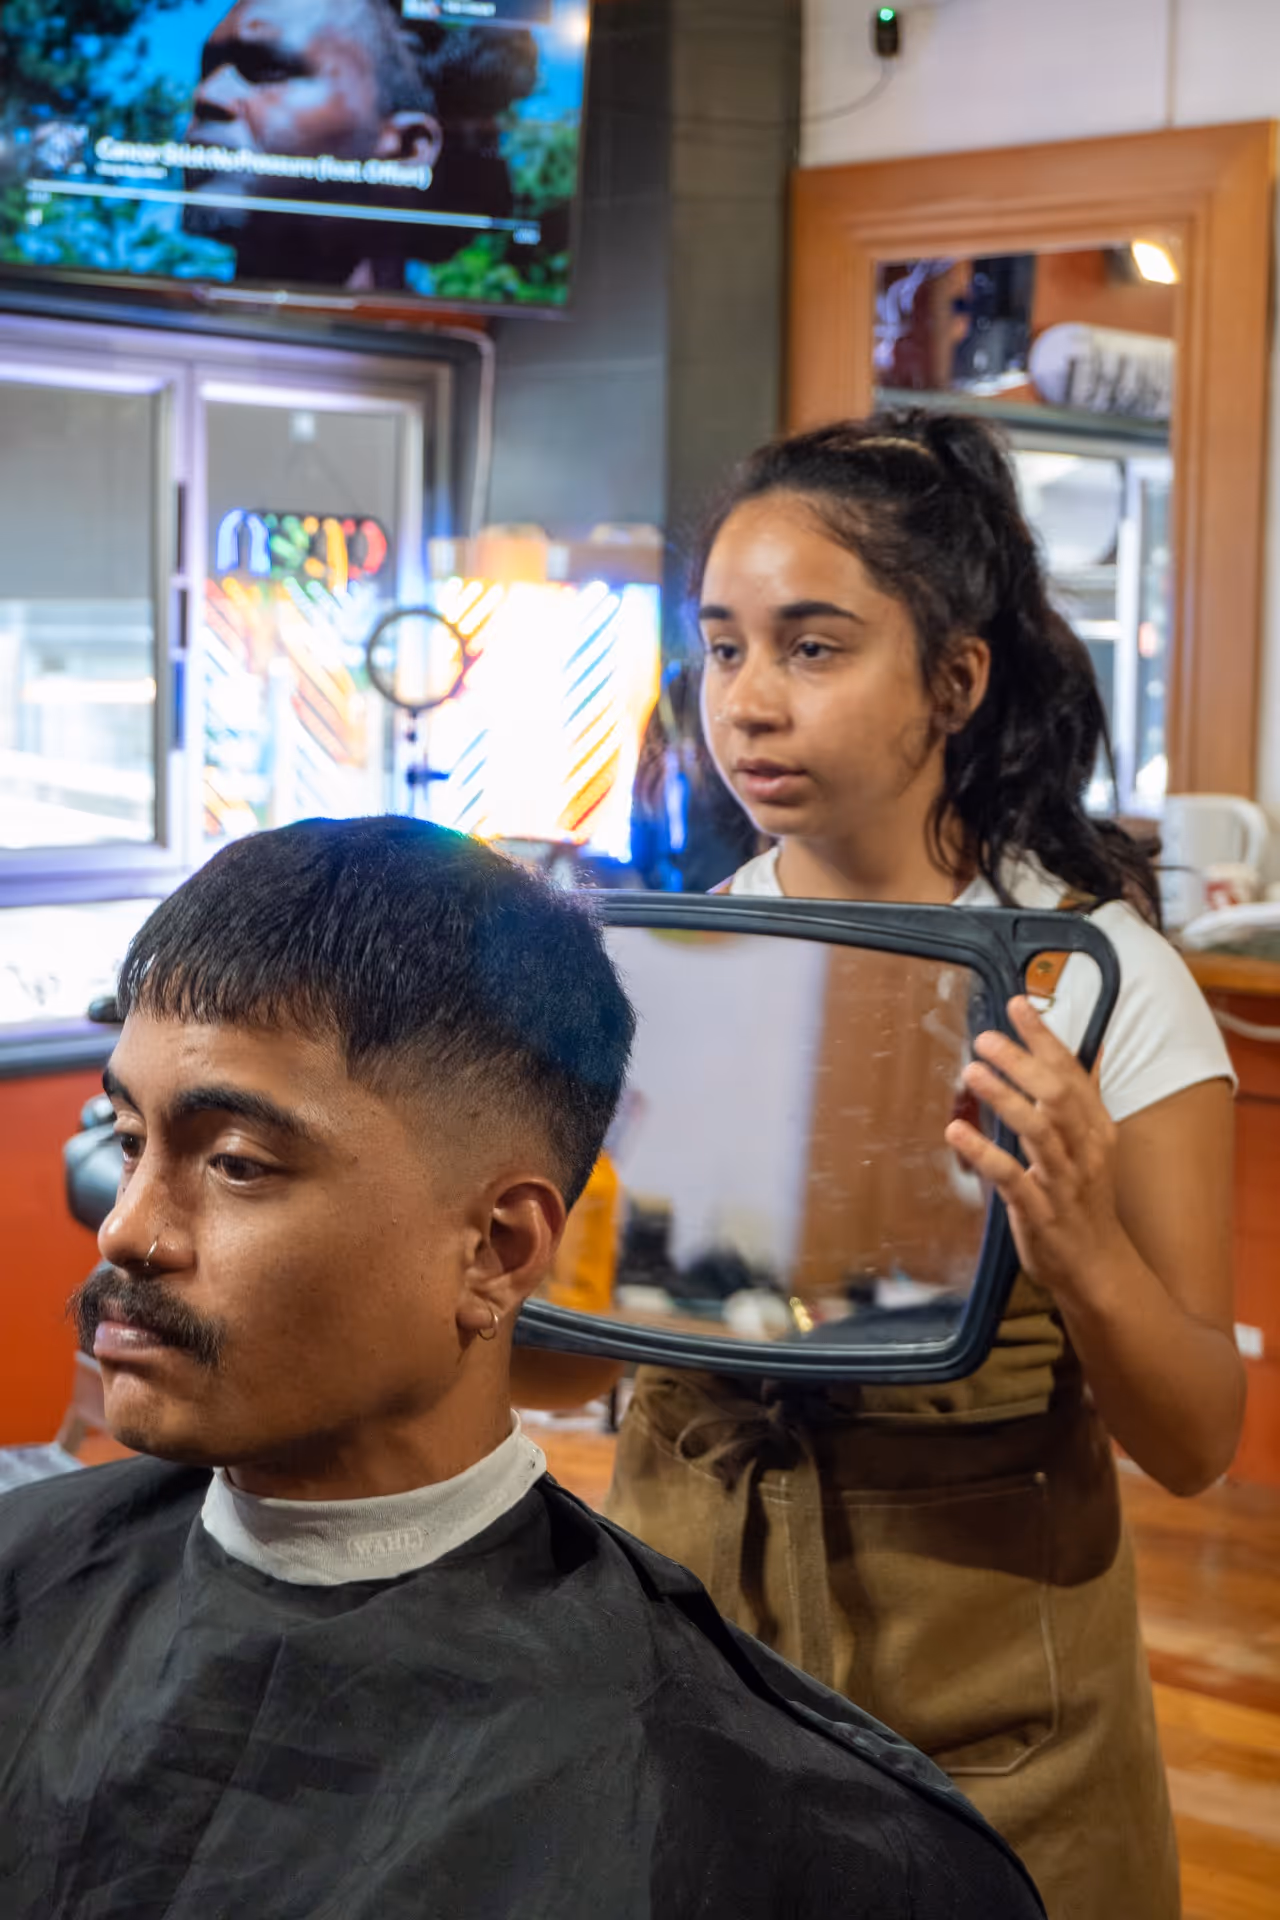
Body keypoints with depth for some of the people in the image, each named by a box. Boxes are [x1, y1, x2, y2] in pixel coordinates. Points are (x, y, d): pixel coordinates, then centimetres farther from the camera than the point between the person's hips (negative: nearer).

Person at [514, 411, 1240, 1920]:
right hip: (683, 1665, 3)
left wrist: (1086, 1258, -30)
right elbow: (555, 1354, 3)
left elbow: (1196, 1443, -11)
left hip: (978, 1722, -3)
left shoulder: (1096, 980, -12)